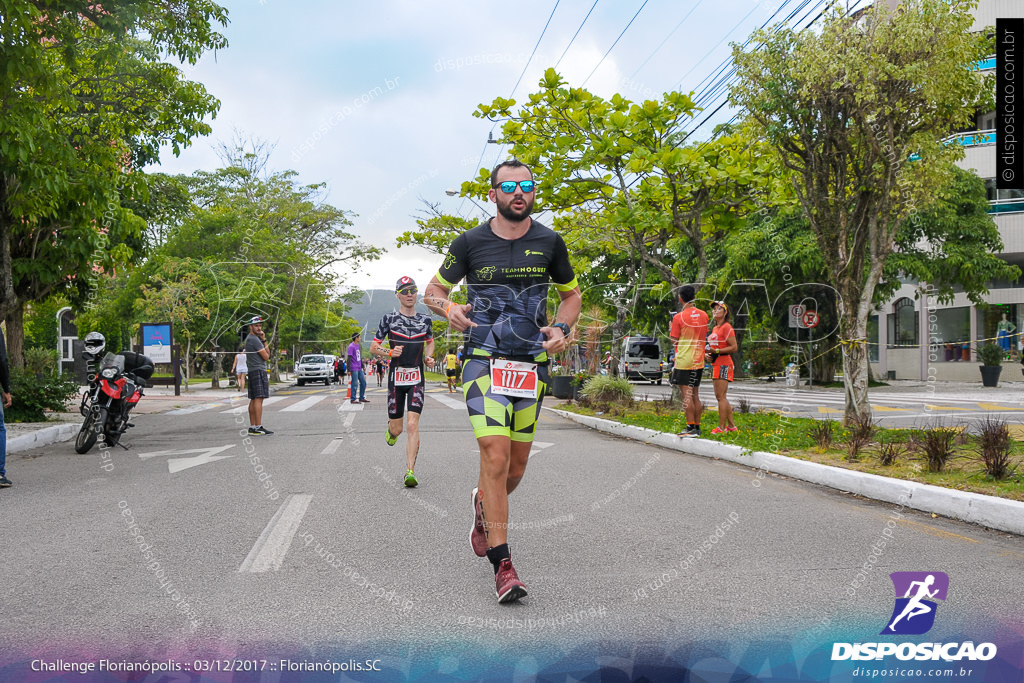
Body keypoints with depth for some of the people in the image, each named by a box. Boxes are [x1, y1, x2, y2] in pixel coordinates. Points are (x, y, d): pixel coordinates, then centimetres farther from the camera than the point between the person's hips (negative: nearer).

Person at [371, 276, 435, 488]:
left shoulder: (425, 320, 6)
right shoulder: (389, 319, -1)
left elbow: (430, 342, 24)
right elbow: (373, 348, 3)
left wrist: (429, 357, 4)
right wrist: (389, 353, -15)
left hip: (417, 377, 1)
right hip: (396, 377, -1)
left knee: (413, 424, -12)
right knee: (397, 429, 6)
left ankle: (410, 472, -10)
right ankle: (390, 429, 46)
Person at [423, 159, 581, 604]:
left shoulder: (549, 242, 5)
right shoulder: (470, 243, 0)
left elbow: (571, 293, 18)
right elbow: (433, 290, 11)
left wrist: (562, 328, -1)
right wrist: (449, 308, -11)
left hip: (532, 363, 3)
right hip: (483, 361, -3)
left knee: (517, 464, 10)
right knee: (495, 457, -15)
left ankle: (484, 506, 44)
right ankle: (503, 565, -7)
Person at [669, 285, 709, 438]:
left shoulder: (678, 317, -11)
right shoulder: (704, 315, 6)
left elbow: (674, 340, -7)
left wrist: (672, 327, 8)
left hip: (684, 361, -6)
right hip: (699, 361, 6)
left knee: (687, 395, -5)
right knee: (695, 395, 12)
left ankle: (691, 428, -7)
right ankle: (697, 427, 16)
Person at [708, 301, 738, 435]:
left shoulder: (726, 327, -9)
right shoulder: (715, 328, 19)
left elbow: (734, 347, -15)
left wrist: (716, 351, -20)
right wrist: (709, 352, 12)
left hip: (724, 363, -10)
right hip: (716, 364, 10)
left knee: (721, 397, -10)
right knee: (720, 397, 11)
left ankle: (722, 427, -8)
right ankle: (731, 425, 17)